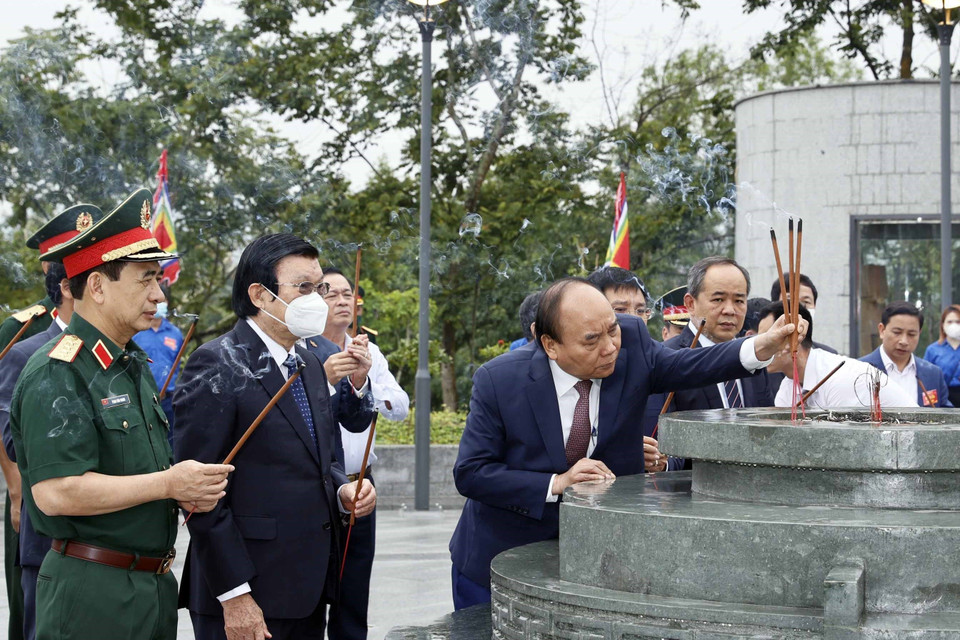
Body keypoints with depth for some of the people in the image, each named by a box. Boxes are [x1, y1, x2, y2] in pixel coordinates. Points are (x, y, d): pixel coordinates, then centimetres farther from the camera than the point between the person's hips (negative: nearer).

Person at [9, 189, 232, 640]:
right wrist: (167, 484, -19)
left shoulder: (135, 365, 15)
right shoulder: (55, 375, -15)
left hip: (154, 585, 9)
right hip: (91, 595, -9)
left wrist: (190, 491, 2)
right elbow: (55, 492, -25)